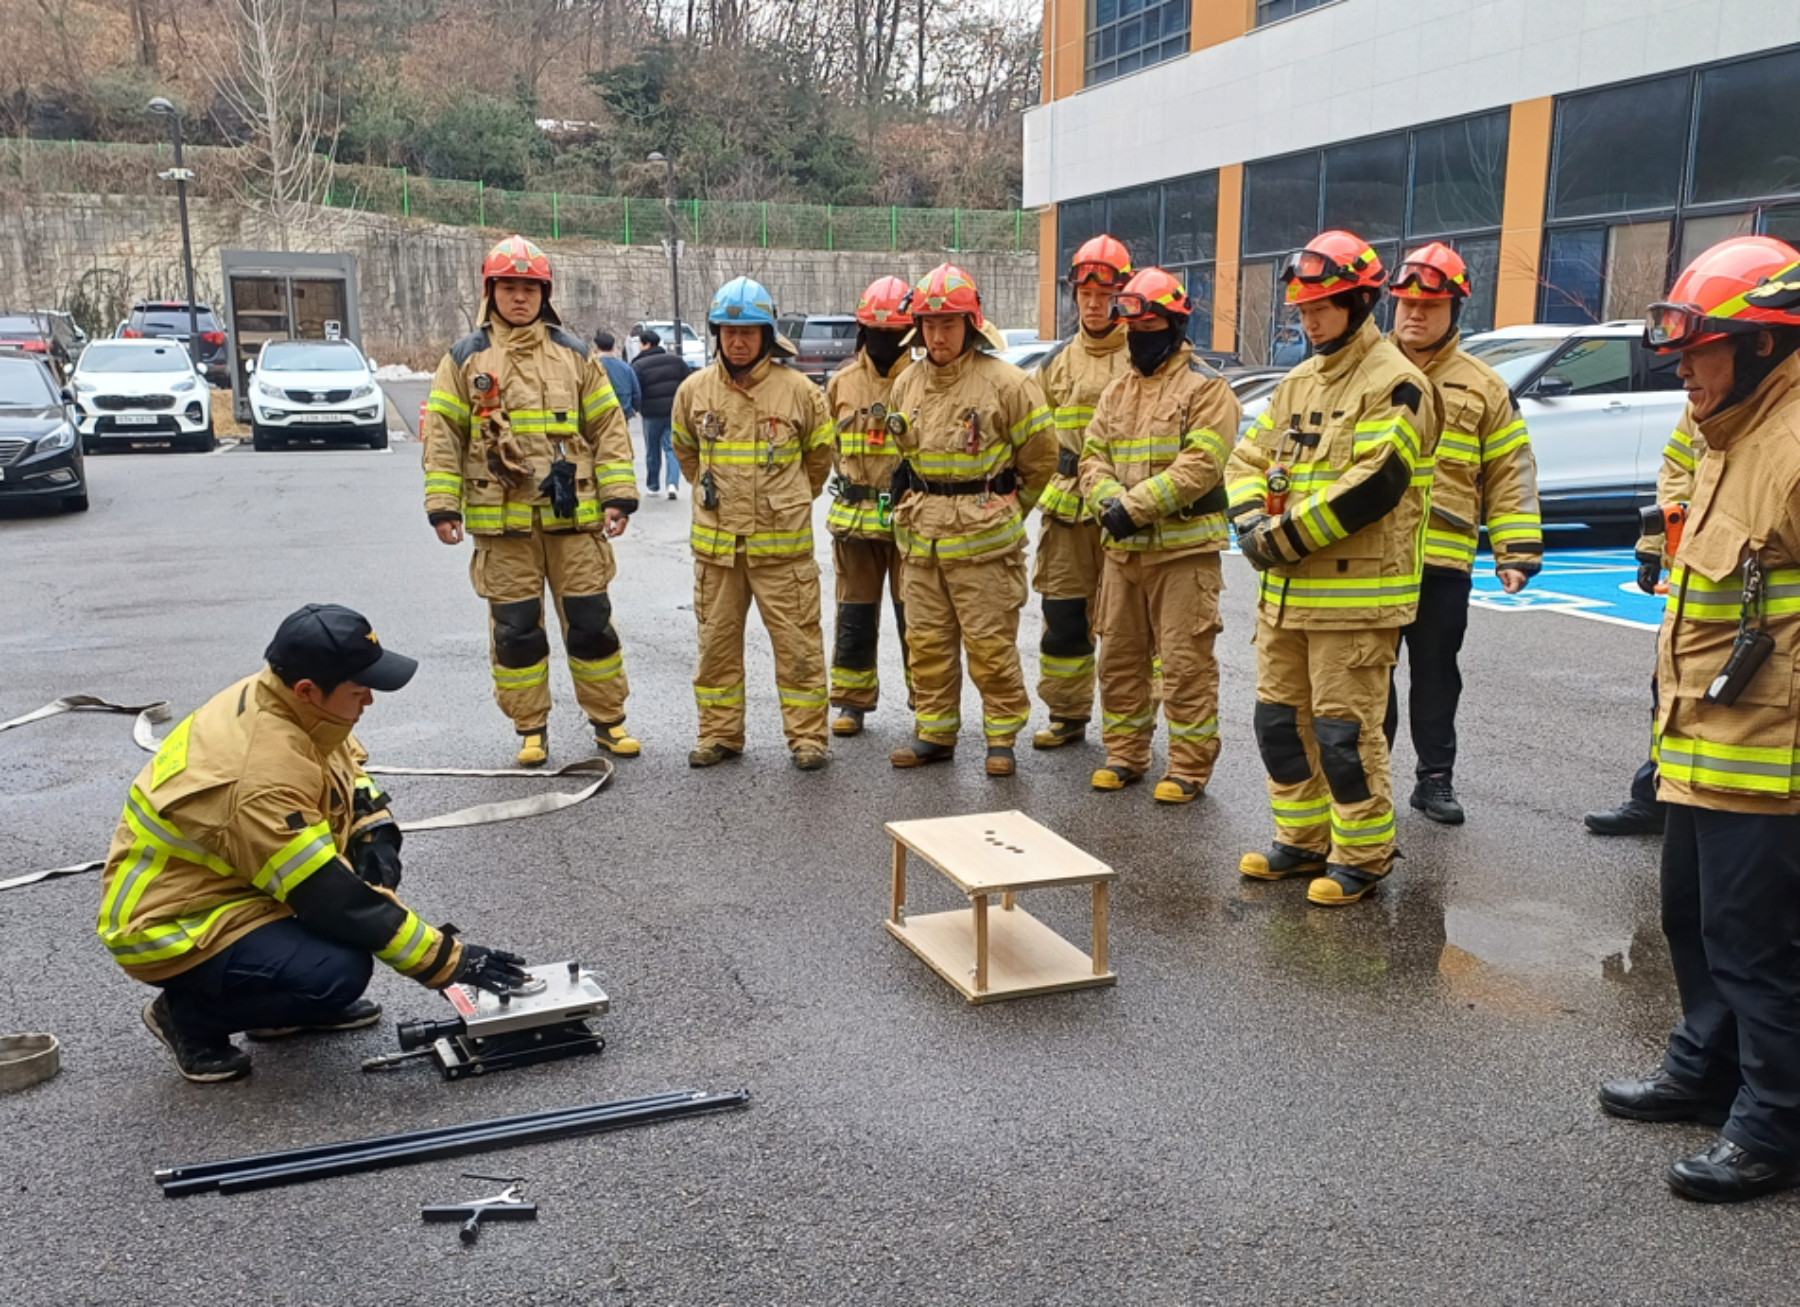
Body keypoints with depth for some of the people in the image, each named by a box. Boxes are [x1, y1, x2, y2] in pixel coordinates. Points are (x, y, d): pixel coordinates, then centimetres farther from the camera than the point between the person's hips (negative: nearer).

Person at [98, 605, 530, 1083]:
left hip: (218, 878, 9)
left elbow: (348, 771, 11)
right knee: (340, 970, -26)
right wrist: (452, 959, -26)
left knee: (373, 860, 0)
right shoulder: (261, 776, -33)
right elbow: (335, 902, -31)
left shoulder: (275, 698, -8)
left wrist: (376, 834, -9)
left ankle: (294, 1004, 12)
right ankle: (188, 1014, -1)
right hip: (168, 925, -9)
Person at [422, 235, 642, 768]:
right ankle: (530, 728, 18)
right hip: (502, 520, 0)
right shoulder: (465, 358, 5)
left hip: (572, 515, 1)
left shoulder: (573, 354, 8)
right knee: (515, 628, 6)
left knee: (590, 620, 5)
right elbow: (441, 435, 4)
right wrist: (443, 506, -4)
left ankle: (608, 720, 18)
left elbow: (608, 426, 7)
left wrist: (618, 496, -1)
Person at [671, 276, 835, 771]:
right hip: (715, 543, 3)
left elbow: (818, 455, 10)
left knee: (797, 642, 1)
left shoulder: (797, 390, -5)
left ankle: (807, 736, 11)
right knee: (717, 642, 10)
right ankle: (719, 734, 23)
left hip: (782, 544, -3)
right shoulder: (694, 390, 2)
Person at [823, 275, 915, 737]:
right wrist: (853, 481, 7)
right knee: (854, 616, 9)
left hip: (912, 519, -3)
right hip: (854, 519, 3)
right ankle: (851, 701, 20)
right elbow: (828, 444, 17)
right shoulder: (841, 384, 8)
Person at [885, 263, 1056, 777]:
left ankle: (1002, 736, 12)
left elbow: (1040, 459, 0)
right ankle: (934, 731, 23)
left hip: (982, 541, -6)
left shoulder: (1006, 383, -9)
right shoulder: (907, 385, 9)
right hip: (921, 541, 6)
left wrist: (1003, 514, 7)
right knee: (926, 640, 11)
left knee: (990, 643, -2)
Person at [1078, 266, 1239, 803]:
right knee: (1119, 656, 13)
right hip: (1122, 548, 7)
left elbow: (1200, 465, -18)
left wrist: (1134, 505, -21)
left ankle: (1189, 768, 7)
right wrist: (1109, 500, -12)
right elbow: (1093, 456, 9)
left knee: (1186, 663, -2)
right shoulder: (1117, 392, 16)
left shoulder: (1206, 388, -6)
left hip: (1184, 547, -7)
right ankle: (1125, 754, 27)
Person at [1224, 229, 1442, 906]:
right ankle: (1303, 840, 28)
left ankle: (1362, 856, 12)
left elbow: (1374, 483, -20)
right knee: (1279, 716, 14)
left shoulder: (1394, 383, -10)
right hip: (1285, 589, 8)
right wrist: (1252, 521, -5)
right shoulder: (1297, 382, 16)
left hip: (1355, 591, -8)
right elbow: (1249, 457, 15)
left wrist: (1287, 535, -17)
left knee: (1344, 729, -3)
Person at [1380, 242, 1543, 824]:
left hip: (1443, 561, 0)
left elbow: (1510, 474, 6)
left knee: (1436, 673, 10)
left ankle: (1435, 778, 22)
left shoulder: (1482, 387, 6)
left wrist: (1518, 550, -1)